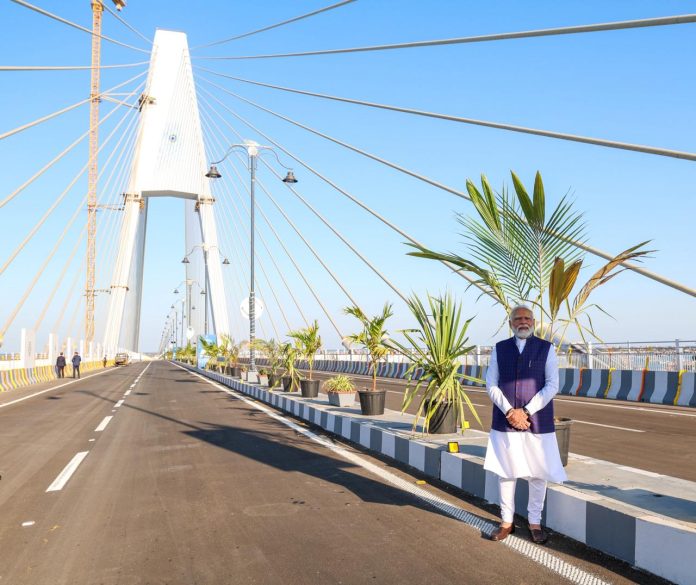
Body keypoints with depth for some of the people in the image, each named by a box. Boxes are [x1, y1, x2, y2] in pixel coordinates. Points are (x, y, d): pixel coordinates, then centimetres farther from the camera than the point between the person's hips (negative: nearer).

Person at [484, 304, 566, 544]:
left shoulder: (546, 349, 1)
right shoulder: (499, 349, 5)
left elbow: (552, 386, -5)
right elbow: (491, 384, 1)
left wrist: (526, 412, -13)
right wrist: (509, 412, -12)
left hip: (537, 422, -1)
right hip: (505, 421, 1)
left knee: (538, 473, 6)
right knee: (505, 471, 7)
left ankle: (535, 522, 23)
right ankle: (507, 522, 21)